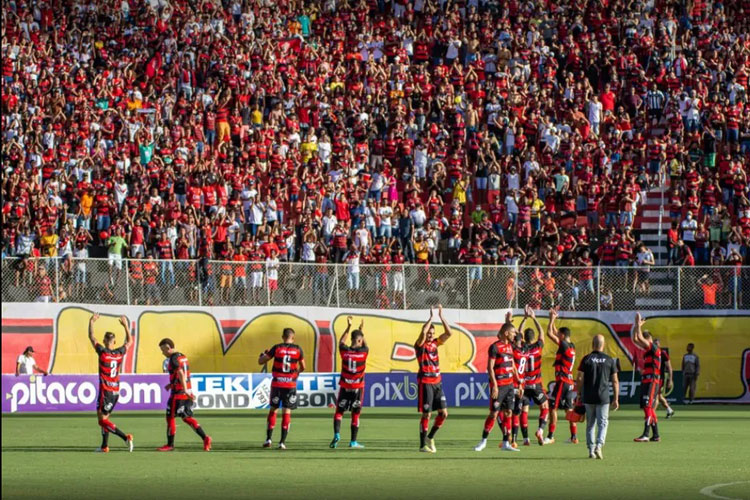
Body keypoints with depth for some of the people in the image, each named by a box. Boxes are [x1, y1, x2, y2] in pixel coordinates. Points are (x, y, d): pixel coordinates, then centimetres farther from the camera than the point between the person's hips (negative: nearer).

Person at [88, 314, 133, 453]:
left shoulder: (102, 352, -11)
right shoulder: (120, 353, 1)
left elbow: (91, 337, 1)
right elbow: (129, 341, 21)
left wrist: (91, 323, 14)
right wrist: (126, 326, 28)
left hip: (105, 391, -6)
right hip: (116, 391, 6)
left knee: (102, 420, -5)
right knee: (104, 418, 17)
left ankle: (126, 437, -18)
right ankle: (104, 446, 15)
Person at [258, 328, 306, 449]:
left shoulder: (277, 348, -3)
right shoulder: (298, 350, -1)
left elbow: (261, 361, 1)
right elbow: (303, 367, 10)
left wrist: (263, 354, 23)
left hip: (277, 383, 0)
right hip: (291, 384, 0)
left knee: (273, 409, 14)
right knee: (286, 412, 3)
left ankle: (268, 438, 9)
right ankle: (282, 442, -2)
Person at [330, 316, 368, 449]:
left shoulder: (345, 351, -7)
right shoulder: (363, 352, -9)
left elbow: (341, 342, 16)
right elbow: (365, 345, 16)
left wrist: (349, 327, 22)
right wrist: (361, 329, 24)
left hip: (345, 387, 1)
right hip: (358, 388, -1)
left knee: (339, 412, 9)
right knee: (355, 414, 8)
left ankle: (337, 434, -13)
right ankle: (353, 442, 9)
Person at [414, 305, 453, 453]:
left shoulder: (435, 343, 11)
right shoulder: (420, 345, -6)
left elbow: (449, 333, 3)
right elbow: (423, 332, -26)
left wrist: (441, 316, -3)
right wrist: (431, 317, -19)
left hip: (437, 382, 6)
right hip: (425, 382, -6)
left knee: (444, 413, 3)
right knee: (426, 414, -5)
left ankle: (430, 437, 20)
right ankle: (423, 445, 2)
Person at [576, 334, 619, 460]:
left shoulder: (586, 359, -2)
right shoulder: (610, 360, 0)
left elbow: (580, 379, -4)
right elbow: (615, 381, 2)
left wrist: (579, 394, 8)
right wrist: (616, 399, 8)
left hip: (588, 397, 1)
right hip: (603, 397, -1)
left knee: (590, 424, 11)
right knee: (603, 423, 4)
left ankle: (591, 450, 11)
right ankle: (599, 446, -16)